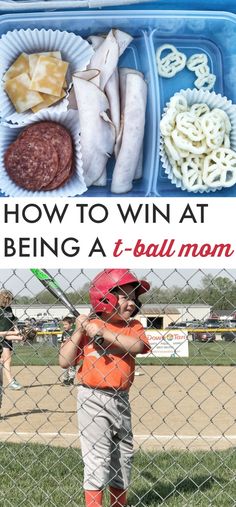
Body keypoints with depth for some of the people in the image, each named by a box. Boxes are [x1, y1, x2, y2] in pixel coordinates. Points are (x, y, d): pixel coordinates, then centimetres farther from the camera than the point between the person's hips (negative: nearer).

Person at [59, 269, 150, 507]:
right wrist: (79, 331, -16)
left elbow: (137, 346, -20)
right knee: (97, 457, -5)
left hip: (121, 399, 5)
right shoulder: (87, 327, -5)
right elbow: (65, 361, -8)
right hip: (93, 399, -5)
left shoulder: (133, 326, 3)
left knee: (123, 454, 15)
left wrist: (103, 332, -22)